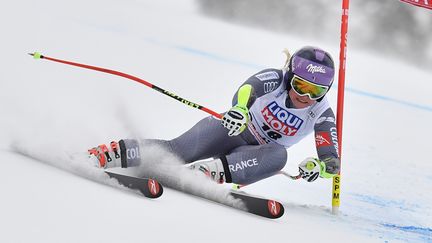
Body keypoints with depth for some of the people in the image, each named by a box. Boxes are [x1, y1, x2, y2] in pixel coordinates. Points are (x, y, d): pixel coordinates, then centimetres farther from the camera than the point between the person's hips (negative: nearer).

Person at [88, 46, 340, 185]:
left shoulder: (322, 115, -9)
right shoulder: (276, 79, -14)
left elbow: (333, 163, -13)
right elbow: (248, 88, -36)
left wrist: (318, 166, -39)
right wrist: (240, 108, -61)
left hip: (252, 155, 2)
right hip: (232, 128, -2)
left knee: (279, 155, -34)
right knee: (178, 150, -29)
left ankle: (210, 171, -48)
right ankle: (112, 153, -23)